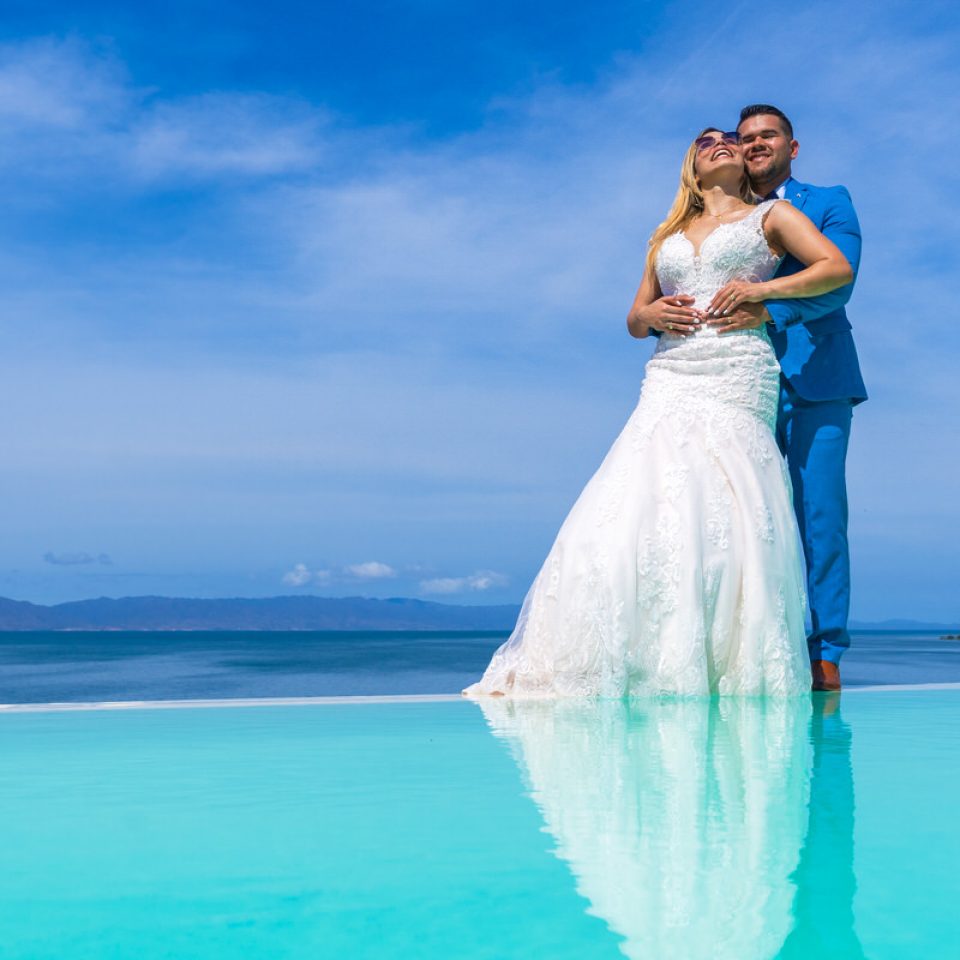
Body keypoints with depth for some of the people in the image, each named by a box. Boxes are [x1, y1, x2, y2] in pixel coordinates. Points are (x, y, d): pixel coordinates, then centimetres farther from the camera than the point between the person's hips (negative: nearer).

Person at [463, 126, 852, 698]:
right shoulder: (668, 237, 27)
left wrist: (762, 289, -4)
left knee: (721, 522, -16)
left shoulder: (769, 216, 17)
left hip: (736, 381, -3)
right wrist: (651, 314, 3)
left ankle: (734, 673, -9)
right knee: (630, 517, -13)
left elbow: (838, 268, 6)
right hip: (668, 383, 3)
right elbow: (634, 319, 27)